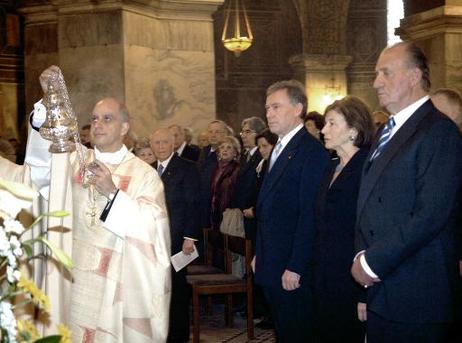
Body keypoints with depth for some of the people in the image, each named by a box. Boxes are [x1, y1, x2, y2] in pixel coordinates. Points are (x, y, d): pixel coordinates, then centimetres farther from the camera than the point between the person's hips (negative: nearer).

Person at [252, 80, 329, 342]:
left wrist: (295, 268, -21)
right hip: (271, 266, 9)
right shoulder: (280, 150, 15)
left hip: (293, 271, -9)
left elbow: (309, 215, -20)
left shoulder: (312, 151, -15)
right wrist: (260, 255, 14)